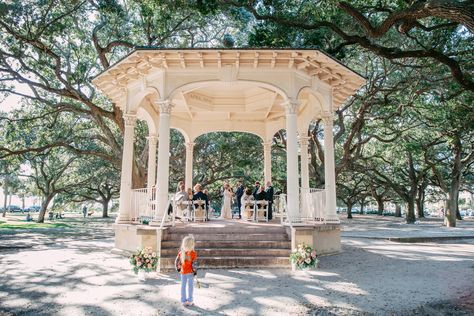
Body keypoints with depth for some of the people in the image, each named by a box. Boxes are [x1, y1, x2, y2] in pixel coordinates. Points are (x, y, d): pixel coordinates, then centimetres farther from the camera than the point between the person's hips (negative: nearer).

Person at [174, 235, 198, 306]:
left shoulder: (181, 252, -5)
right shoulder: (193, 253, -18)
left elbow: (177, 261, 1)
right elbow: (194, 263, -16)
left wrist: (178, 268, 14)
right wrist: (195, 271, -5)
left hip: (183, 272, 4)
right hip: (190, 272, -4)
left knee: (183, 286, 14)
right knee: (190, 286, 9)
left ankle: (183, 301, 21)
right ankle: (189, 301, 15)